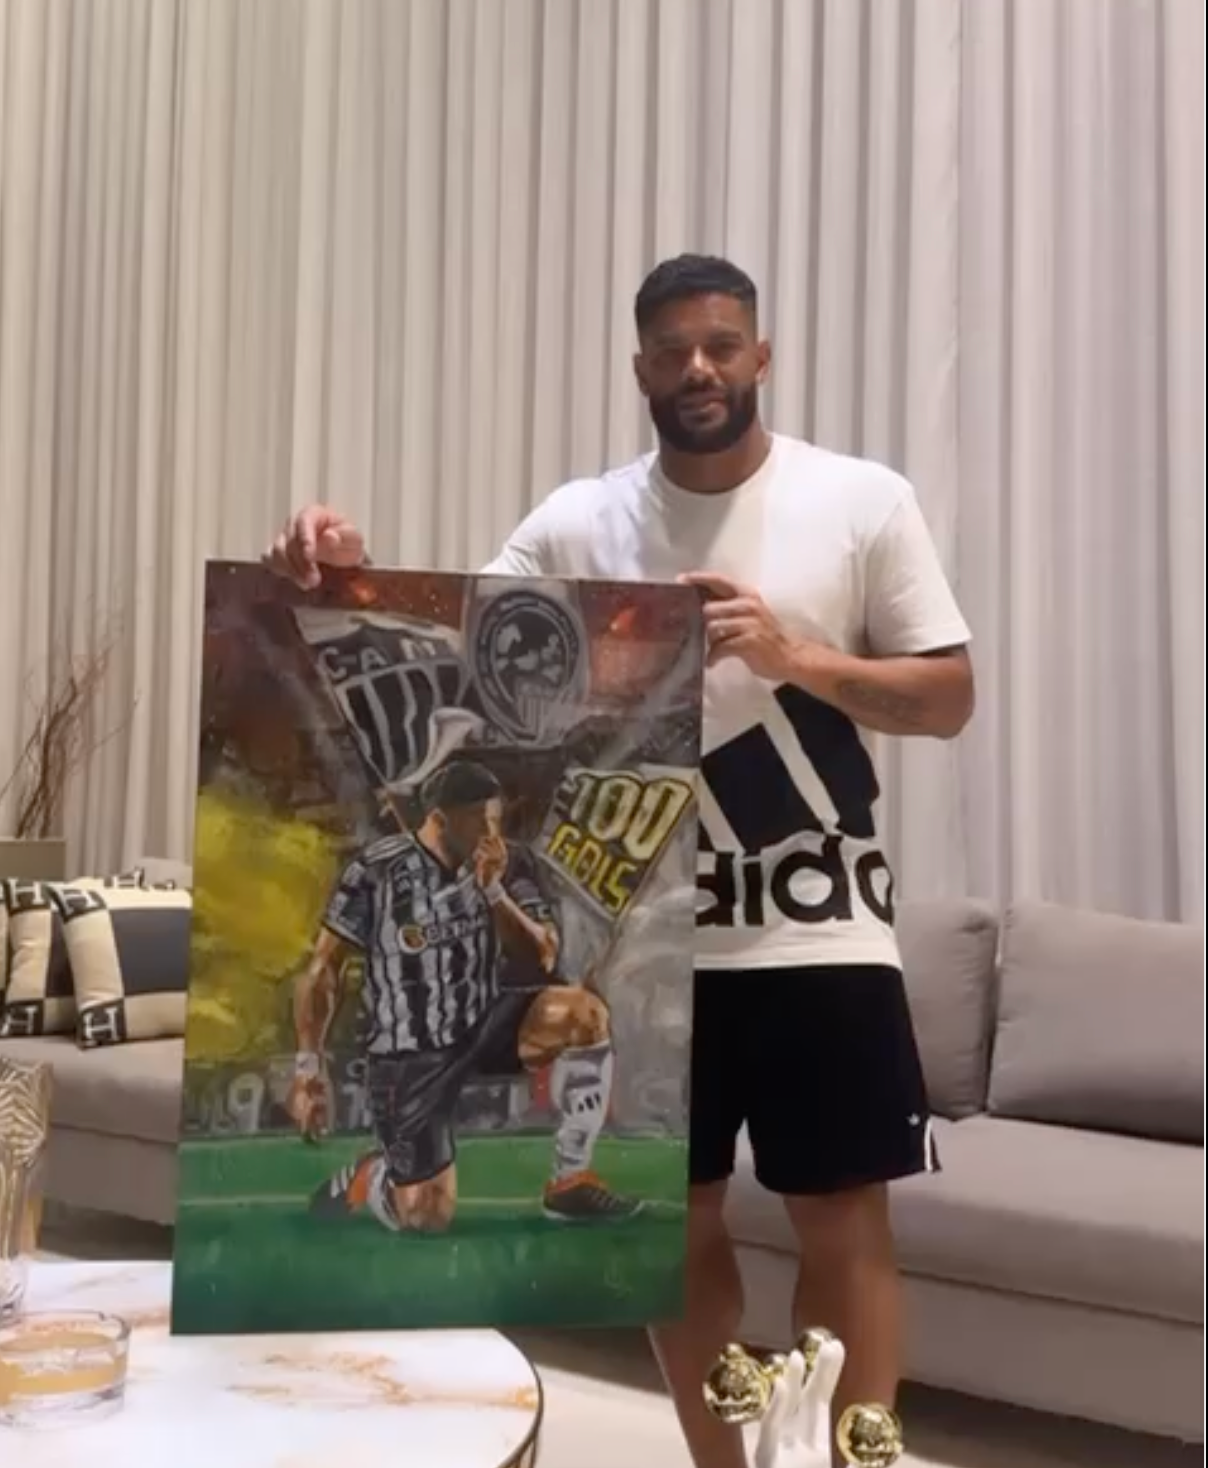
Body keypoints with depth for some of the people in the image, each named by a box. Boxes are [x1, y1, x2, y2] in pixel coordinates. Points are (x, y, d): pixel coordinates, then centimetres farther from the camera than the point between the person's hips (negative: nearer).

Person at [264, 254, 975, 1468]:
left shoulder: (864, 503, -2)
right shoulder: (579, 521, 2)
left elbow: (948, 697, -2)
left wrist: (790, 655, -18)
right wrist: (350, 580, -27)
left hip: (821, 935, -2)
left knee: (844, 1221, 4)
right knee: (680, 1214, 12)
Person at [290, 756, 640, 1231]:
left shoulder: (504, 865, -6)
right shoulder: (377, 869, -15)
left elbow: (541, 961, -11)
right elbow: (324, 967, -9)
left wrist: (493, 890, -23)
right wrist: (308, 1067, -14)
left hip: (482, 1026, 3)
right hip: (409, 1055, -3)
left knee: (584, 1011, -24)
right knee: (428, 1218, -7)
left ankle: (570, 1181, -11)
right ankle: (361, 1178, 28)